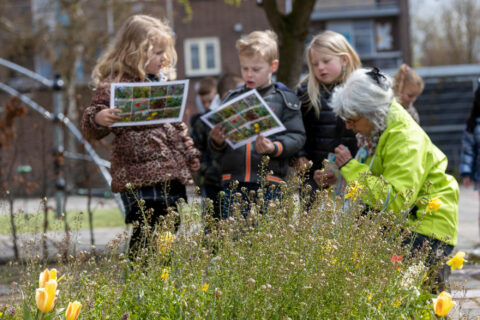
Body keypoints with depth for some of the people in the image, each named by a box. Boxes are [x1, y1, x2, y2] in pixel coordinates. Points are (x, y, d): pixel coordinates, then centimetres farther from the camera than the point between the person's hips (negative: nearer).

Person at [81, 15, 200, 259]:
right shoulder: (113, 84, -7)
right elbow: (91, 129, -7)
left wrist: (190, 154, 23)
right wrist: (99, 119, -29)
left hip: (173, 175, 7)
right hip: (139, 179, -7)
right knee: (145, 235, -10)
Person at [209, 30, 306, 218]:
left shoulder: (284, 99, 5)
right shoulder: (231, 98, 14)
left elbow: (297, 137, -1)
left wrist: (274, 148, -17)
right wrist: (217, 141, -6)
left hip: (269, 184, -3)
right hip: (233, 181, 3)